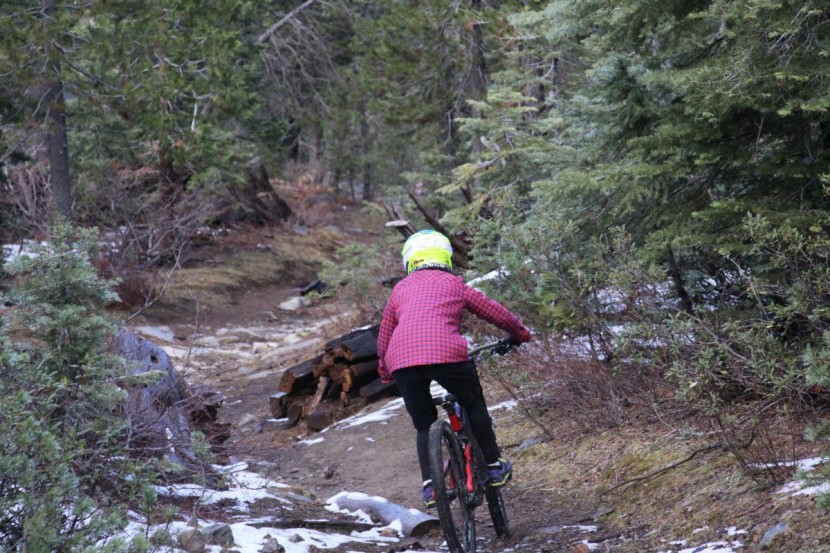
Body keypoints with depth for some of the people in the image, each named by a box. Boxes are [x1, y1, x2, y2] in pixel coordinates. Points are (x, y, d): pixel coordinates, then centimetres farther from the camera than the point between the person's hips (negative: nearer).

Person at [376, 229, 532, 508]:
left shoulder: (400, 289, 28)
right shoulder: (454, 284, 22)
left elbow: (384, 338, 32)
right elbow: (495, 312, 27)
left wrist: (386, 372, 48)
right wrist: (520, 333, 45)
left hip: (401, 358, 2)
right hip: (445, 351, -2)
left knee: (424, 425, 17)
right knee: (473, 404, 22)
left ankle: (429, 485, 4)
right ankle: (494, 467, 23)